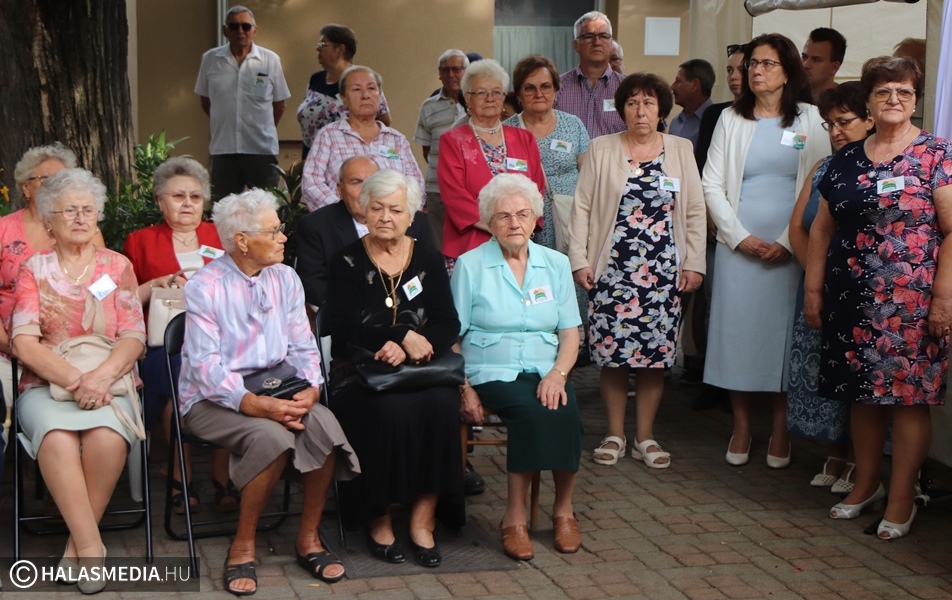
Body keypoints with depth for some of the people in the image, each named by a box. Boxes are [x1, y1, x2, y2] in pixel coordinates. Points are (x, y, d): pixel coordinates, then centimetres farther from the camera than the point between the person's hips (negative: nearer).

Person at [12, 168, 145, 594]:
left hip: (109, 380, 0)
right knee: (56, 438, -35)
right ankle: (92, 548, -28)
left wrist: (101, 377, -17)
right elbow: (24, 342, -2)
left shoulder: (117, 267, 13)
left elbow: (134, 336, 3)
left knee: (107, 436, -34)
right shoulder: (34, 270, 11)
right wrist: (75, 380, -17)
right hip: (47, 383, 0)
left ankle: (78, 545, -17)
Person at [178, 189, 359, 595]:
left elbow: (302, 347, 7)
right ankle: (243, 546, -14)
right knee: (271, 437, -34)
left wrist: (309, 389, -14)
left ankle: (308, 538, -7)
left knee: (325, 424, -25)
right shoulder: (205, 287, -9)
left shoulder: (285, 279, 8)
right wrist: (254, 404, -30)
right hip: (212, 398, -5)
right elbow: (206, 365, -17)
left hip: (274, 389, 5)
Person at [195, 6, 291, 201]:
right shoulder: (210, 59, 1)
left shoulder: (271, 60, -2)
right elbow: (206, 101, 13)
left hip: (262, 149, -1)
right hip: (223, 149, 1)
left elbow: (279, 104, 8)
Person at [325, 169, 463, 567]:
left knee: (442, 404, -30)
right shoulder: (347, 264, 5)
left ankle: (423, 520, -20)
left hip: (421, 370, 2)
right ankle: (378, 520, -15)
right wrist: (404, 335, -16)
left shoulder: (429, 262, 12)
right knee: (391, 410, -33)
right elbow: (343, 328, -8)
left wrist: (407, 349, -17)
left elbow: (448, 324, 1)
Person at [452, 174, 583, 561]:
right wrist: (464, 388, -14)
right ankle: (515, 518, -20)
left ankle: (563, 511, -8)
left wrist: (558, 373, -11)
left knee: (565, 413, -28)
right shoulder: (470, 266, 3)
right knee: (532, 412, -32)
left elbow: (570, 333, 8)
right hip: (491, 373, -3)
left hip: (544, 373, 3)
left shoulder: (556, 264, 12)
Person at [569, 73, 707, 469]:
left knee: (655, 353, 2)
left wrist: (693, 264, 2)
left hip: (662, 270, 1)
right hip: (612, 268, -1)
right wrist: (580, 261, -4)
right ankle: (614, 434, 13)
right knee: (611, 352, -1)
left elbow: (695, 212, 8)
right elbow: (582, 207, 3)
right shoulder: (602, 150, 5)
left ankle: (645, 436, 15)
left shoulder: (681, 150, 9)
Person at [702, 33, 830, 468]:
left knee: (785, 334, 1)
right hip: (738, 247, 1)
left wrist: (789, 242, -9)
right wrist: (739, 236, -7)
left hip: (790, 249, -1)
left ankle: (780, 432, 12)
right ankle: (741, 428, 13)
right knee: (736, 332, 1)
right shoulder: (731, 119, 9)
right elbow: (711, 185, 4)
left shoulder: (809, 120, 5)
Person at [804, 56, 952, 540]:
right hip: (852, 299, 5)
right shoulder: (846, 160, 11)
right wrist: (813, 289, 10)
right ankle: (866, 484, 27)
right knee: (862, 394, 12)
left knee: (907, 396, -1)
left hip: (909, 300, -5)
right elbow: (821, 228, 15)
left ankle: (901, 500, 9)